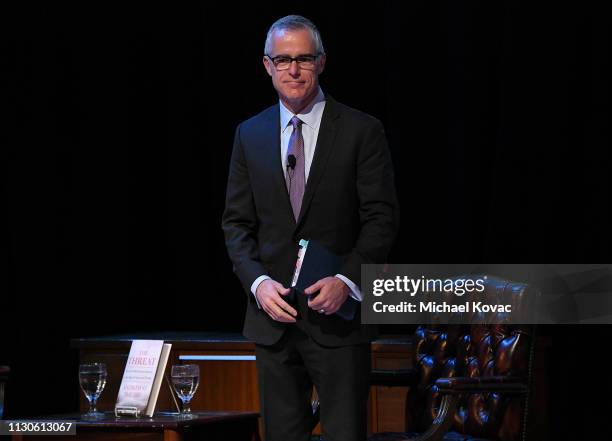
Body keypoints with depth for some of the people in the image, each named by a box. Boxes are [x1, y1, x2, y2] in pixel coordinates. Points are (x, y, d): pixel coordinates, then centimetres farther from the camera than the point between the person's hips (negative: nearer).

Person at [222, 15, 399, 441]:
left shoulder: (361, 131, -2)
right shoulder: (250, 134, 10)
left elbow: (382, 217, -4)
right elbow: (237, 222, 9)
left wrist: (347, 280, -17)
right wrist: (258, 282, -7)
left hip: (338, 315, -3)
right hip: (273, 314, 3)